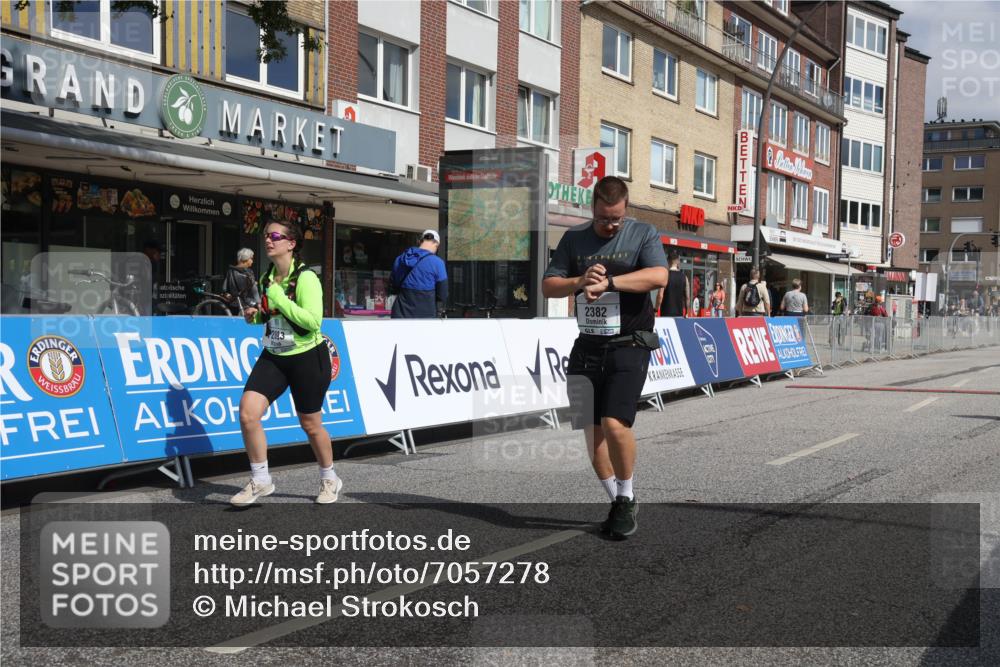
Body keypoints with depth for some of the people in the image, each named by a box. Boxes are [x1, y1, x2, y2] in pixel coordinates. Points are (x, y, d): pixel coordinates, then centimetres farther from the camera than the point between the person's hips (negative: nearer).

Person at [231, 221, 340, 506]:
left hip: (307, 357, -6)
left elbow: (313, 321, -27)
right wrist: (255, 316, 0)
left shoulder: (305, 278, -17)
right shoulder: (267, 279, 5)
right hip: (274, 356, 6)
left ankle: (329, 479, 33)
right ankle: (260, 480, 3)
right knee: (247, 412, -12)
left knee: (310, 425, 7)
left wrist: (279, 298, -27)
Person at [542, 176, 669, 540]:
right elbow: (548, 286, 8)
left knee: (615, 424, -18)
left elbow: (659, 276, -16)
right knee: (592, 432, 4)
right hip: (587, 347, 4)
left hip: (628, 347, -4)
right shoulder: (574, 238, 11)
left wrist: (608, 282, -24)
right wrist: (580, 282, -13)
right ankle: (617, 502, 22)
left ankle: (627, 499, 4)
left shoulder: (643, 234, 1)